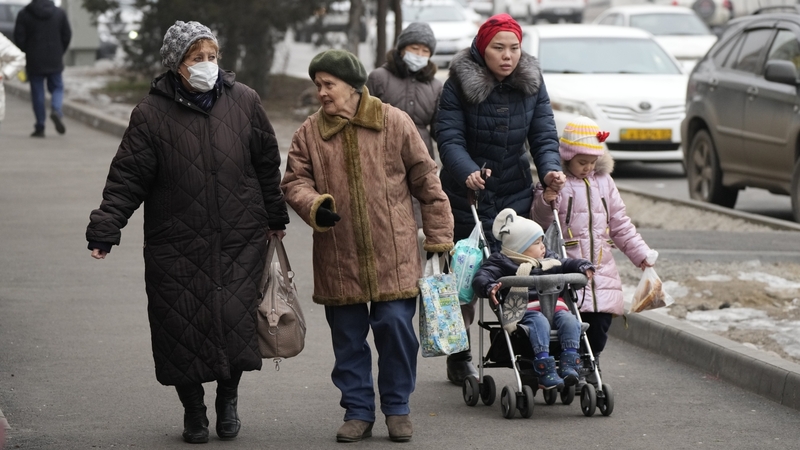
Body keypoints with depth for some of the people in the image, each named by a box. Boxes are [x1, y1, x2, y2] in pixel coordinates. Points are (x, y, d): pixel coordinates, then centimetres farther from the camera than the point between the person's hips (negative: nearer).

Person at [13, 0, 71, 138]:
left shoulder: (24, 14, -6)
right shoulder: (59, 13, 1)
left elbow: (19, 38, -7)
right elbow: (67, 35, 3)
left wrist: (24, 55, 7)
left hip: (34, 60, -1)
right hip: (55, 61, 1)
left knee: (37, 92, 4)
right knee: (57, 88, 16)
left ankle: (40, 127, 3)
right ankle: (56, 110, -14)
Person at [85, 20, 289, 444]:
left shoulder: (244, 102, 2)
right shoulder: (152, 113, -6)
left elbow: (267, 165, 13)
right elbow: (127, 179, -5)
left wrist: (275, 218, 18)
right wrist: (104, 229, -14)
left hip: (240, 242, 1)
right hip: (177, 246, -1)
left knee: (237, 325, -1)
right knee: (184, 330, 1)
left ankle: (228, 400, 23)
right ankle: (193, 411, 22)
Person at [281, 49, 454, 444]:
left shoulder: (394, 123, 0)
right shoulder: (309, 133, 5)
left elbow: (425, 181, 4)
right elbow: (295, 181, 6)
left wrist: (439, 236, 4)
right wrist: (314, 205, -17)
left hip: (392, 255, -2)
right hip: (338, 259, 2)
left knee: (395, 326, -3)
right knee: (348, 336, 7)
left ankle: (397, 407, 13)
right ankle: (358, 411, 19)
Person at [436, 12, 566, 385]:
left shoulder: (532, 83, 1)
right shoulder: (459, 84, -10)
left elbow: (544, 135, -3)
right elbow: (449, 138, -17)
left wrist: (549, 169, -23)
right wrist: (468, 172, -36)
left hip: (515, 194, 2)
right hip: (465, 195, -2)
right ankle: (459, 357, 18)